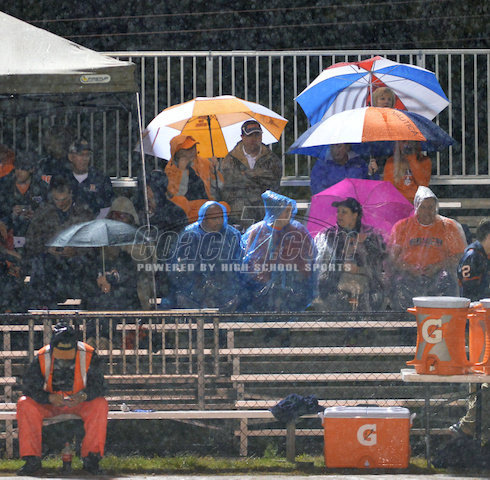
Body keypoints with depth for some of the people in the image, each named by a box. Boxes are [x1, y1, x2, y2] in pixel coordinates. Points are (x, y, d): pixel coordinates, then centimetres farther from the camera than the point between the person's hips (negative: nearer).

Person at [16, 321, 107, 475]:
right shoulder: (42, 358, -12)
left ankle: (91, 458, -27)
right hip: (49, 405, 1)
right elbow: (28, 386, -14)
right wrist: (49, 397, -33)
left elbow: (99, 386, -12)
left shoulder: (88, 355, -13)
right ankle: (32, 460, -23)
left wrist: (84, 395, -35)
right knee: (25, 404, -26)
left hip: (79, 403, -1)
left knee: (100, 405, -31)